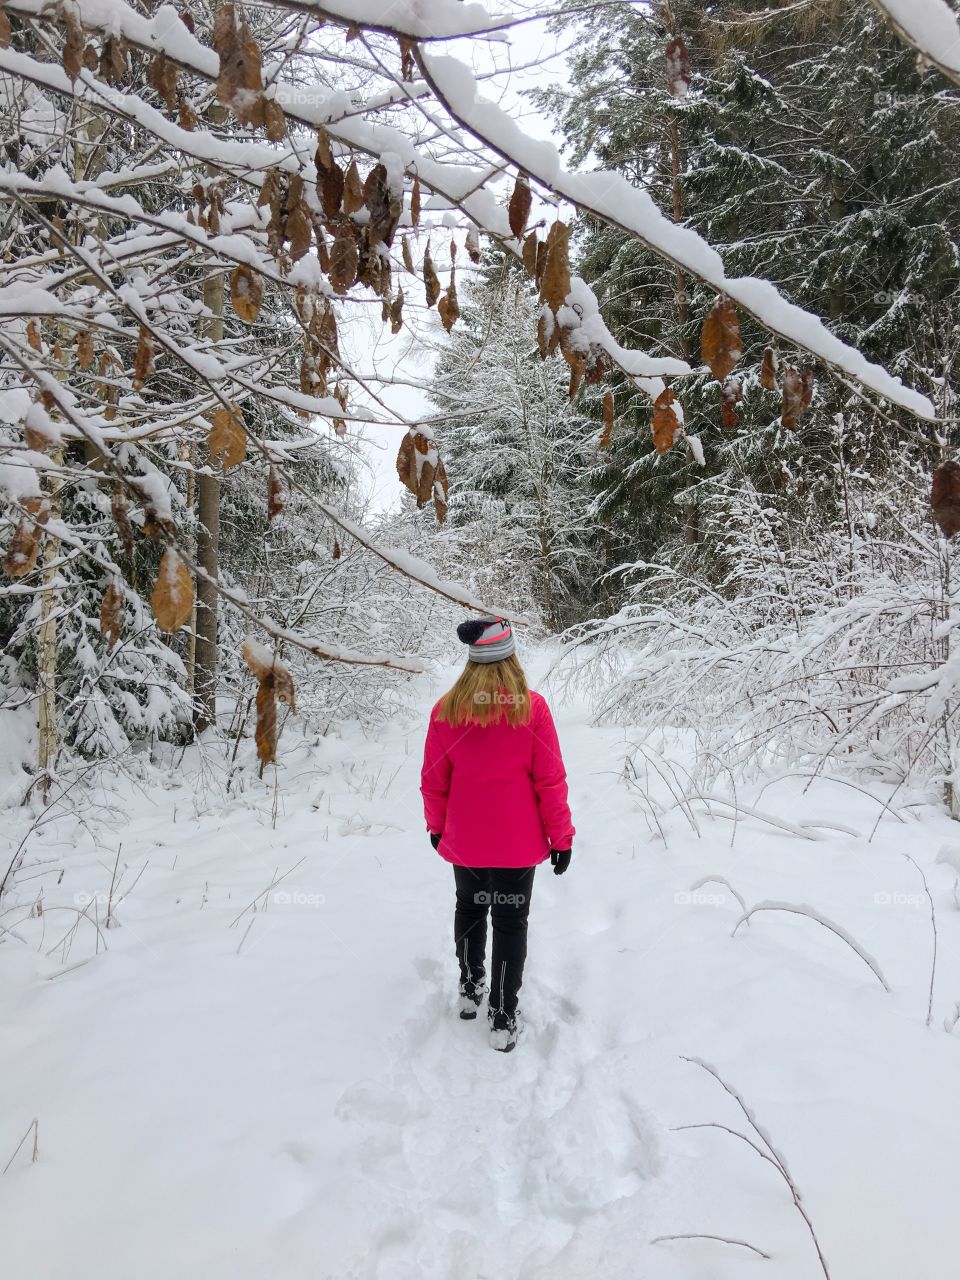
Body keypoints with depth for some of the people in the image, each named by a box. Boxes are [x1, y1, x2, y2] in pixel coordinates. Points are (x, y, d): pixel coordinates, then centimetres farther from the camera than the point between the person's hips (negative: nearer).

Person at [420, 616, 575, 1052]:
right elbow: (550, 780, -11)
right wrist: (561, 835, 0)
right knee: (510, 923, 10)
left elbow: (433, 779, 0)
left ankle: (469, 990, 39)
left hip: (463, 840, 3)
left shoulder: (446, 710, -8)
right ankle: (503, 1019, 16)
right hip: (517, 842, -2)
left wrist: (436, 825, 16)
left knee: (470, 909, 24)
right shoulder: (532, 707, -15)